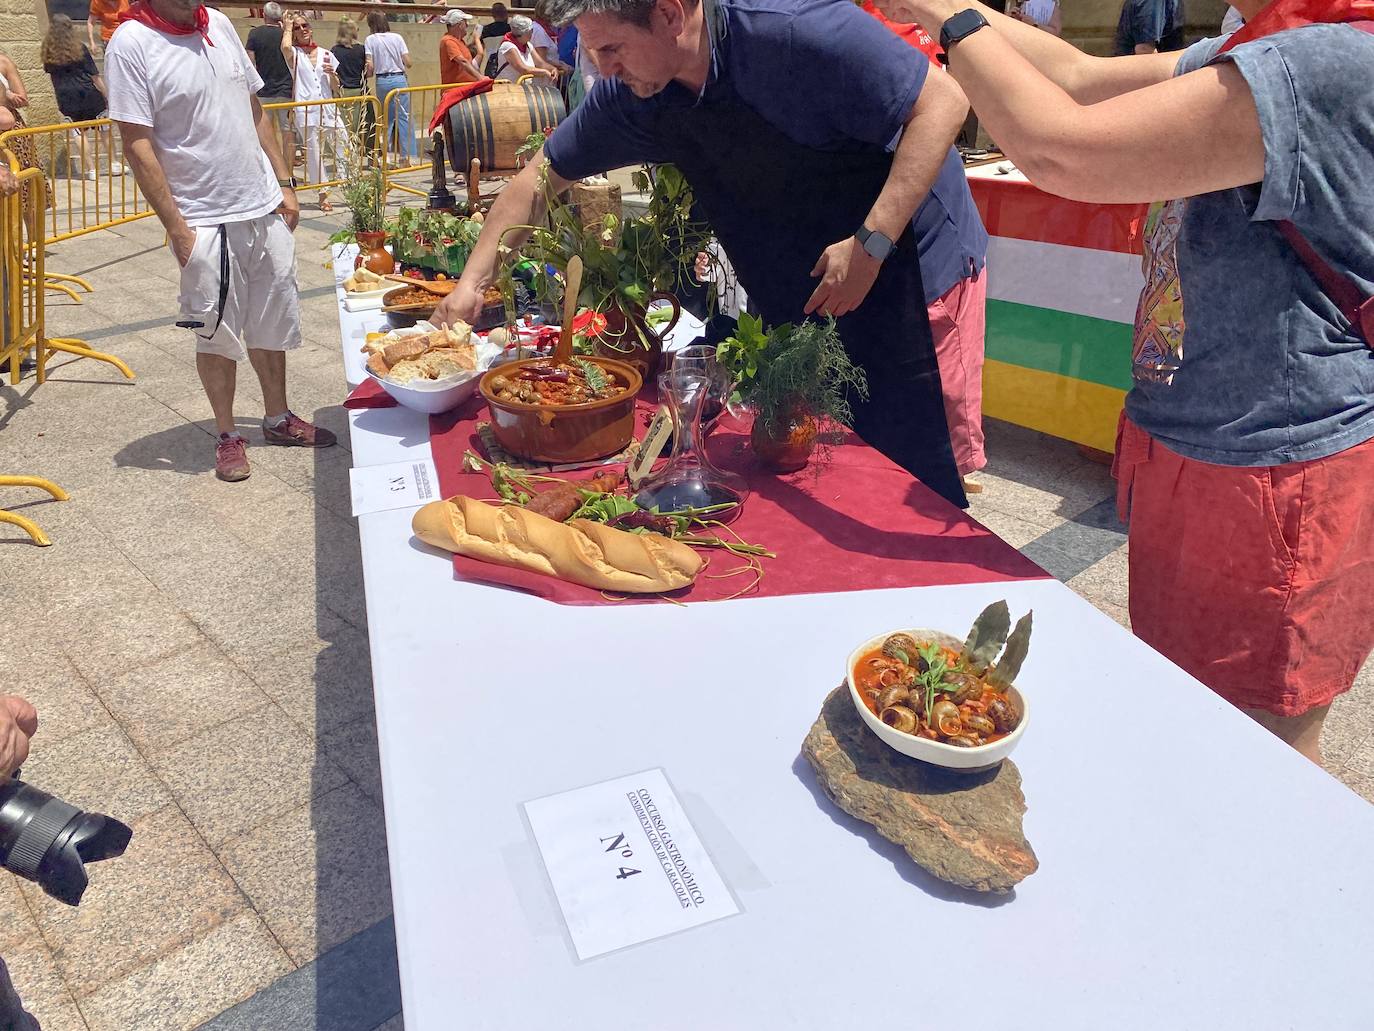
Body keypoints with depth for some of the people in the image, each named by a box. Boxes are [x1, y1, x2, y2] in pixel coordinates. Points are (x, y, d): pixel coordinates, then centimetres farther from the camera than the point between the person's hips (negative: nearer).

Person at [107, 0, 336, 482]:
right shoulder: (131, 44, -10)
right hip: (204, 220, -5)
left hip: (265, 207, 5)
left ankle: (278, 417, 30)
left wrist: (284, 183, 10)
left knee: (271, 320, 14)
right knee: (218, 333, 6)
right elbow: (138, 145, -12)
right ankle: (227, 435, 21)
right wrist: (177, 228, -16)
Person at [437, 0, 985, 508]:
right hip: (798, 296, 6)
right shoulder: (629, 95, -4)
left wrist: (870, 244, -27)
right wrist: (472, 281, 3)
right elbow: (543, 176, 7)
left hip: (907, 263, -6)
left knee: (909, 460, -5)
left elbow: (943, 100, -21)